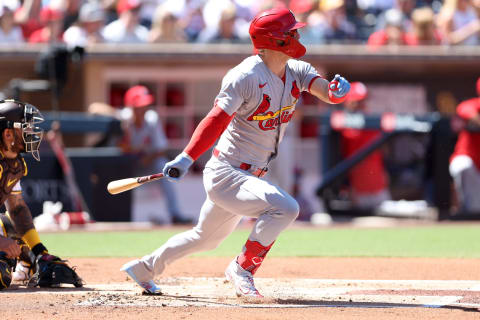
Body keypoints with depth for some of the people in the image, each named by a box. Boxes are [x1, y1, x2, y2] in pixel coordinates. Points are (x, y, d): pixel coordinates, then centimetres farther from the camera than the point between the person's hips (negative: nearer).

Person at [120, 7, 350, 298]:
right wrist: (186, 159, -32)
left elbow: (326, 92, -11)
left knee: (205, 239, 23)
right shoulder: (246, 77, -21)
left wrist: (336, 91, -35)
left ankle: (144, 268, 41)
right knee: (285, 207, -26)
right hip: (226, 174, -9)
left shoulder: (297, 71, 1)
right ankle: (242, 269, -10)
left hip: (250, 176, 9)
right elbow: (216, 120, -24)